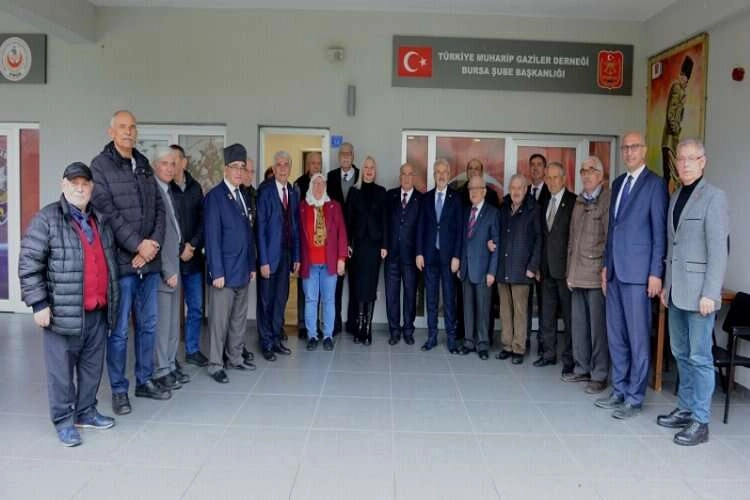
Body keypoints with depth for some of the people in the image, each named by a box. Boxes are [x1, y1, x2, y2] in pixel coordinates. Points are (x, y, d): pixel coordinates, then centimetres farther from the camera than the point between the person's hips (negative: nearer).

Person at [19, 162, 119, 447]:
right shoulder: (47, 219, -7)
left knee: (93, 366, 15)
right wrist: (39, 304, -13)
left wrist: (112, 300, 20)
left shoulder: (100, 220, 13)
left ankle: (86, 412, 30)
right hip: (64, 312, -6)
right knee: (61, 369, 4)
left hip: (98, 312, 6)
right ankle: (63, 421, 17)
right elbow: (28, 265, -10)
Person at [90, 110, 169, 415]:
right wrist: (138, 245, -16)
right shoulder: (100, 166, -4)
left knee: (148, 325, 14)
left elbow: (159, 208, 8)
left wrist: (154, 244, -6)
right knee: (119, 330, 2)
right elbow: (107, 213, -13)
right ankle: (118, 390, 16)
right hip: (120, 261, -5)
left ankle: (144, 381, 27)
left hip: (149, 261, 6)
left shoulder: (144, 165, 13)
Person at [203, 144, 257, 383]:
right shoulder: (215, 196, -9)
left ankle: (235, 357, 27)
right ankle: (215, 364, 11)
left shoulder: (243, 196, 13)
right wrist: (216, 272, -17)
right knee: (219, 319, 0)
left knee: (240, 317, 14)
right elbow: (212, 237, -13)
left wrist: (252, 264, 12)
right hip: (224, 270, -7)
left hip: (243, 269, 7)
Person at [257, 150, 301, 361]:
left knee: (281, 298, 12)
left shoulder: (293, 193, 9)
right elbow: (260, 227, -12)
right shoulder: (265, 191, -10)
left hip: (286, 253, 5)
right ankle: (266, 343, 16)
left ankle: (276, 339, 25)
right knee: (266, 300, 5)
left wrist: (296, 256, 8)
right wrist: (263, 260, -15)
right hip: (269, 254, -5)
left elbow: (295, 226, 11)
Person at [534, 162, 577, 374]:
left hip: (565, 267, -6)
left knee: (569, 315, 1)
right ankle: (549, 353, 24)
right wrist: (538, 264, 10)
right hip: (547, 268, 7)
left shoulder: (573, 202, -7)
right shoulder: (544, 204, 14)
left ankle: (569, 358, 10)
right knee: (547, 314, 13)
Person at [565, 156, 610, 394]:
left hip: (596, 274, -7)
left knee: (597, 326, -2)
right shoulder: (579, 202, 17)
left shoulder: (608, 200, -6)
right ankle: (582, 368, 23)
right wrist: (570, 272, 15)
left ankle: (599, 375, 8)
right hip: (577, 275, 7)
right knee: (578, 324, 11)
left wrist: (606, 270, -13)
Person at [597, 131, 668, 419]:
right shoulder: (618, 183, 16)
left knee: (638, 337, 0)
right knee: (615, 335, 12)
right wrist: (606, 265, 16)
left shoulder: (655, 184, -4)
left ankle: (634, 398, 9)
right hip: (615, 271, 7)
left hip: (638, 272, -7)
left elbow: (660, 231, -8)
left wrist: (656, 273, -12)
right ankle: (619, 390, 23)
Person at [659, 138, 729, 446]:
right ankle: (685, 409, 27)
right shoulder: (675, 197, 13)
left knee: (700, 357, 0)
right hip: (676, 291, 7)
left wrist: (710, 294, -16)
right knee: (681, 353, 14)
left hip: (698, 291, -7)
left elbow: (719, 250, -12)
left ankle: (700, 422, 10)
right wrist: (666, 285, 13)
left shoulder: (714, 197, -7)